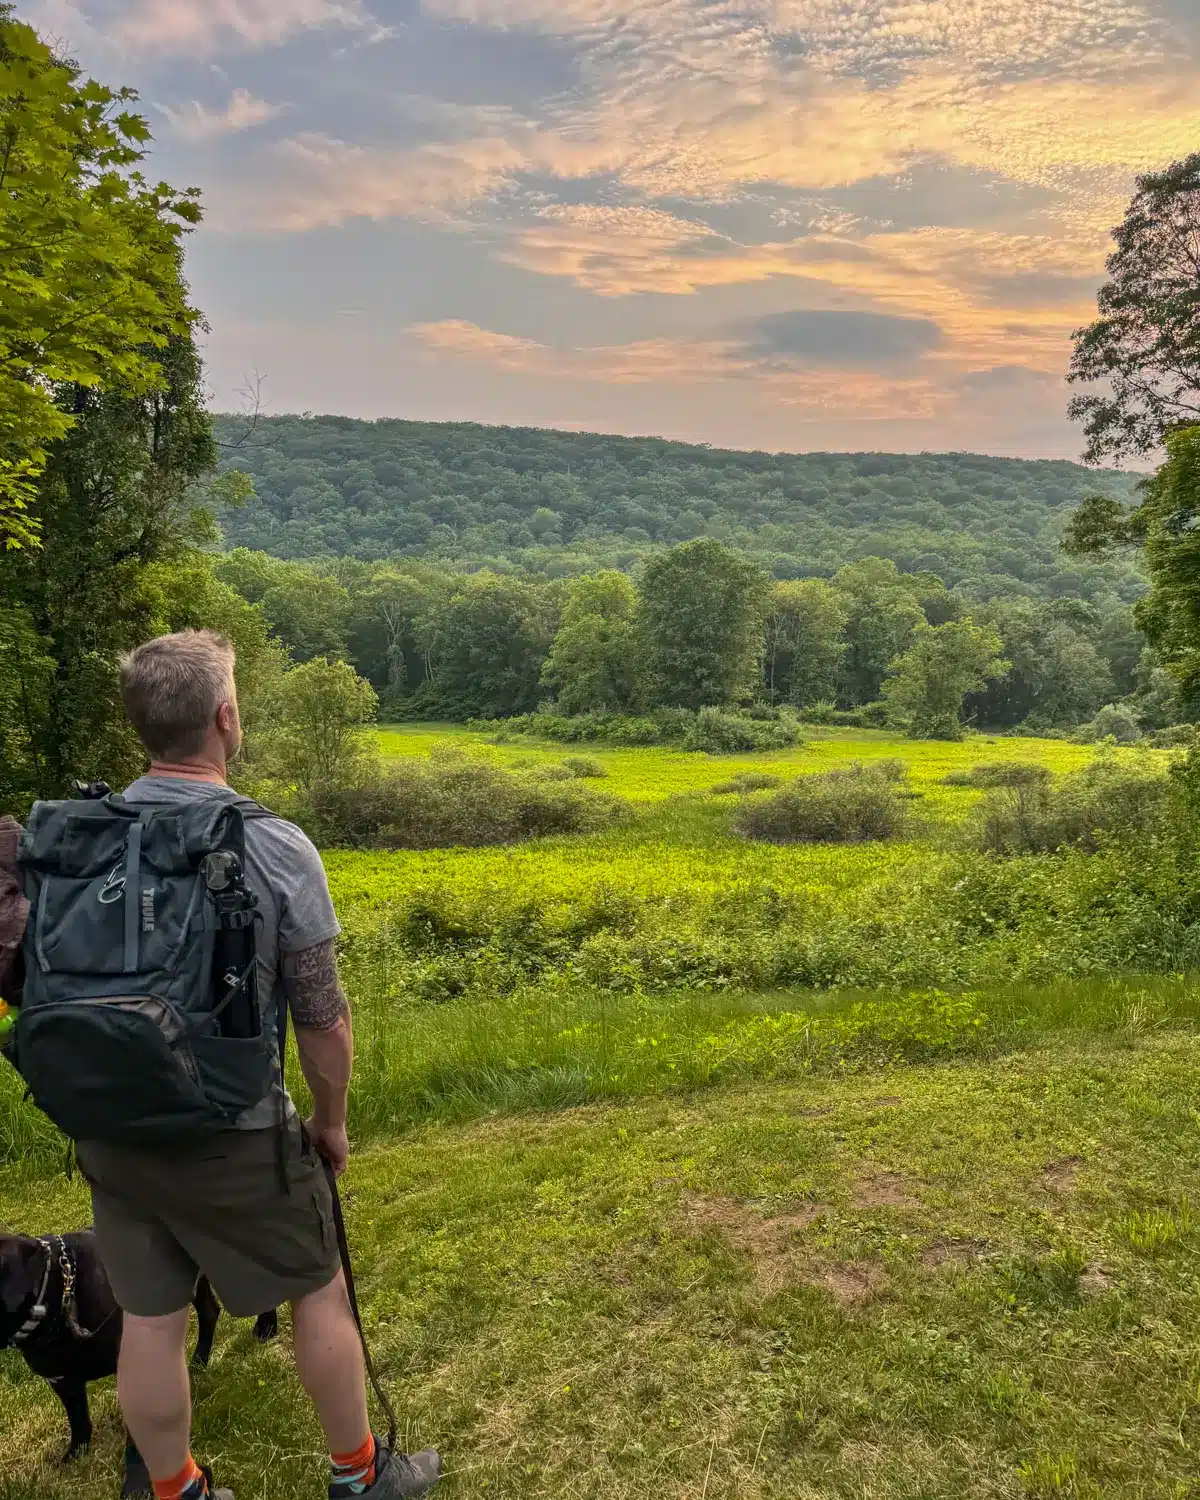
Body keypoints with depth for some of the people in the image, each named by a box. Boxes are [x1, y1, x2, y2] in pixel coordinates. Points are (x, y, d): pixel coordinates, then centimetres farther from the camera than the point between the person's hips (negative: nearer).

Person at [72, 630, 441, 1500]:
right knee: (319, 1292, 18)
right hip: (235, 1137, -4)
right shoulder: (276, 849, -20)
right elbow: (322, 1018, -14)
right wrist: (333, 1121, 4)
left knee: (149, 1323, 19)